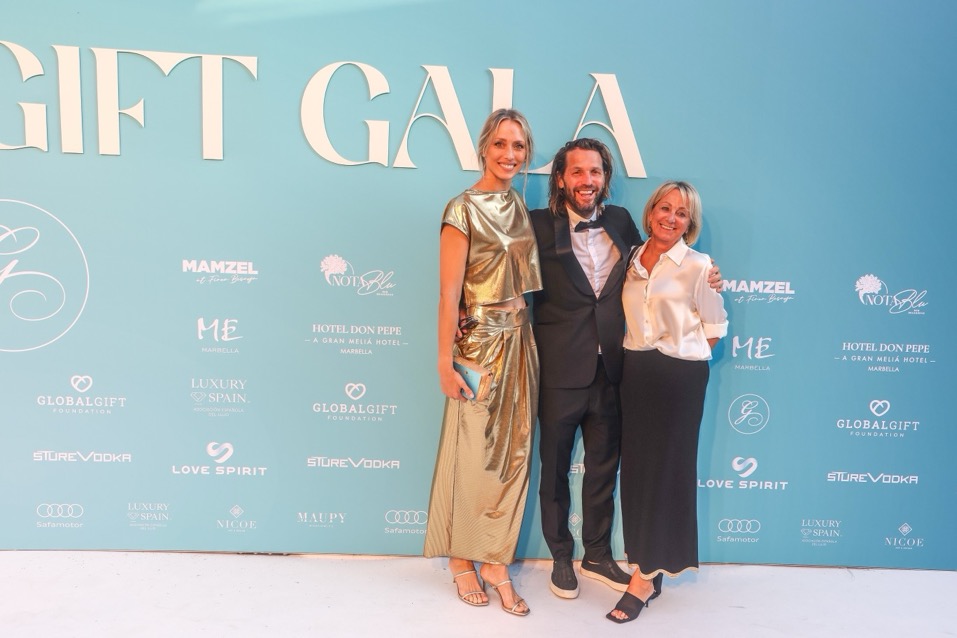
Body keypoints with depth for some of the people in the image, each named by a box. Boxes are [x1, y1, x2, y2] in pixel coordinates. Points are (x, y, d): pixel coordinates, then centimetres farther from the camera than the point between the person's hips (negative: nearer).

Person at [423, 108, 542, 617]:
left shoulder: (519, 206, 10)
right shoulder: (463, 209, -11)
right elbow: (449, 293, -14)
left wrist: (524, 337, 8)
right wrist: (446, 364, -16)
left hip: (520, 342, 7)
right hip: (480, 344, -6)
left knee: (512, 455, 10)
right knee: (471, 456, 5)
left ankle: (495, 560, 24)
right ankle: (462, 559, 24)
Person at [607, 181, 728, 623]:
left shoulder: (698, 266, -7)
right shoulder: (632, 260, 7)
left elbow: (715, 328, -2)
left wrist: (678, 355, -2)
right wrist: (641, 359, 6)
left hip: (680, 376, -5)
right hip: (635, 371, 6)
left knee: (665, 468, 2)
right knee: (636, 466, 9)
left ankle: (646, 576, 10)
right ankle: (647, 562, 24)